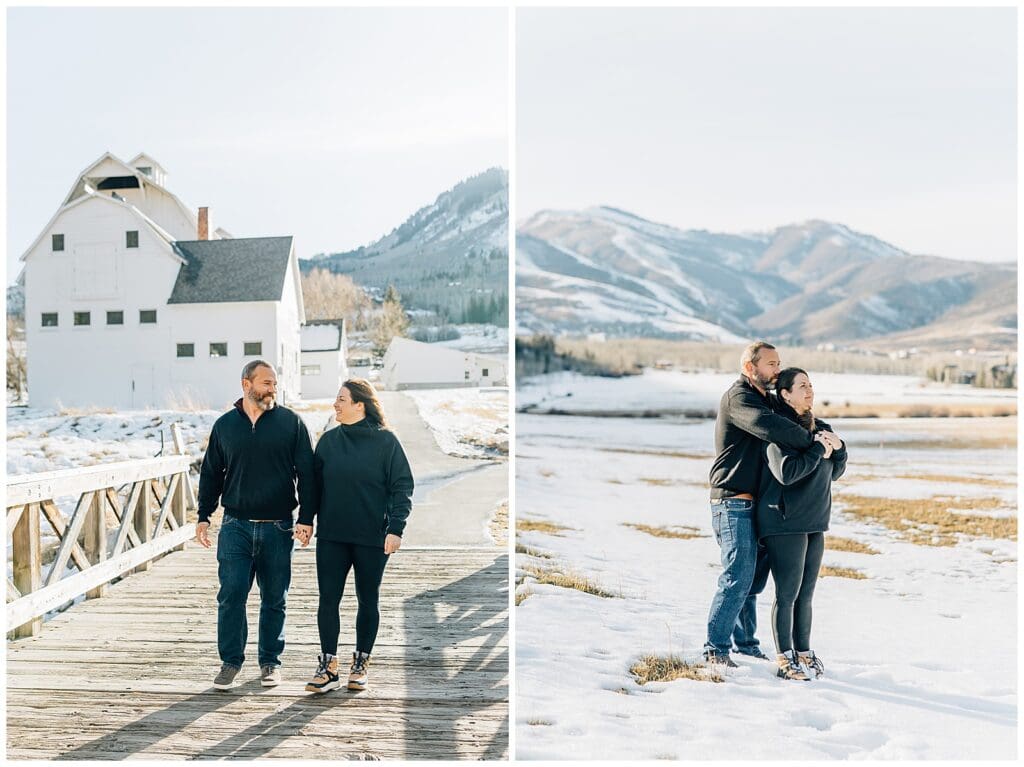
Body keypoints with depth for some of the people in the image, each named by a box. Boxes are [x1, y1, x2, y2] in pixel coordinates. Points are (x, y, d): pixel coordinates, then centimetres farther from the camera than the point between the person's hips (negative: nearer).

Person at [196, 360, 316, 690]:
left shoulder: (291, 422, 0)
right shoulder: (225, 425, 7)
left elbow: (306, 473, 0)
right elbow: (211, 473, 14)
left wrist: (306, 517, -7)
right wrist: (204, 516, 8)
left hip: (278, 527, -1)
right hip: (236, 526, 1)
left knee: (274, 599, 8)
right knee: (231, 595, -2)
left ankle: (270, 661, 22)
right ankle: (231, 660, 13)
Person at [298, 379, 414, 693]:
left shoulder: (386, 441, -6)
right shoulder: (328, 440, 5)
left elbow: (402, 487, -7)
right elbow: (314, 482, 11)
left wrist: (396, 528, -15)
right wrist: (305, 519, 2)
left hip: (373, 538, -3)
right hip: (331, 536, 3)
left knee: (368, 600, 9)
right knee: (328, 599, 0)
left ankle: (360, 664, 23)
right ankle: (328, 667, 9)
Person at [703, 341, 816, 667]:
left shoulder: (766, 399, 21)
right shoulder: (738, 397, -11)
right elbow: (771, 428, -28)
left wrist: (825, 438, 2)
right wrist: (811, 441, -22)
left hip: (757, 505, 9)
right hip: (734, 504, -9)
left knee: (754, 578, 14)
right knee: (738, 578, -10)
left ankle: (745, 642, 25)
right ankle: (716, 649, -2)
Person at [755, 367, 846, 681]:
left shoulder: (821, 428, 12)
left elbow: (835, 472, 17)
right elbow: (786, 472, -24)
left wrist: (838, 448, -1)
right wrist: (818, 448, -17)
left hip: (814, 524, 7)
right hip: (784, 523, -7)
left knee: (805, 594, 14)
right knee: (787, 593, -2)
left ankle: (803, 652, 25)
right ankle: (785, 659, 8)